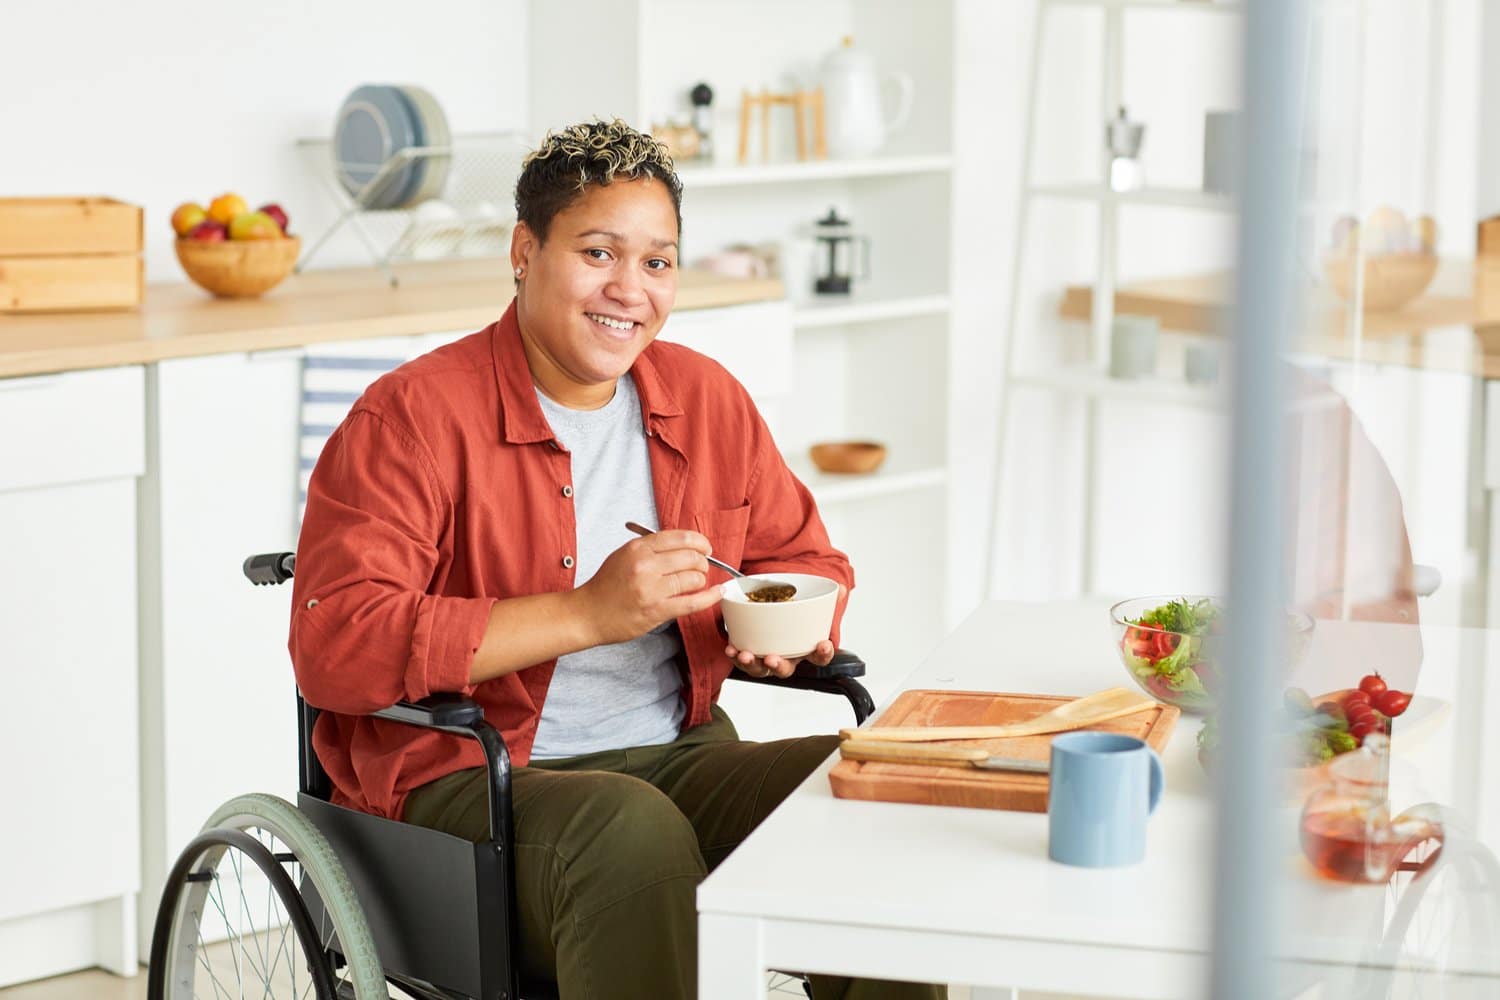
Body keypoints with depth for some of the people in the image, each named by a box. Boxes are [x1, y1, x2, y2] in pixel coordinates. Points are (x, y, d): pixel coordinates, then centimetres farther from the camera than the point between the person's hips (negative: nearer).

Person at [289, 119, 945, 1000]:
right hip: (463, 781, -5)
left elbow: (809, 561, 25)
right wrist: (589, 614, -24)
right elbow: (333, 645, -19)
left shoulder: (708, 399, 11)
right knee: (631, 830, -37)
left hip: (678, 756, 5)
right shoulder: (414, 416, -8)